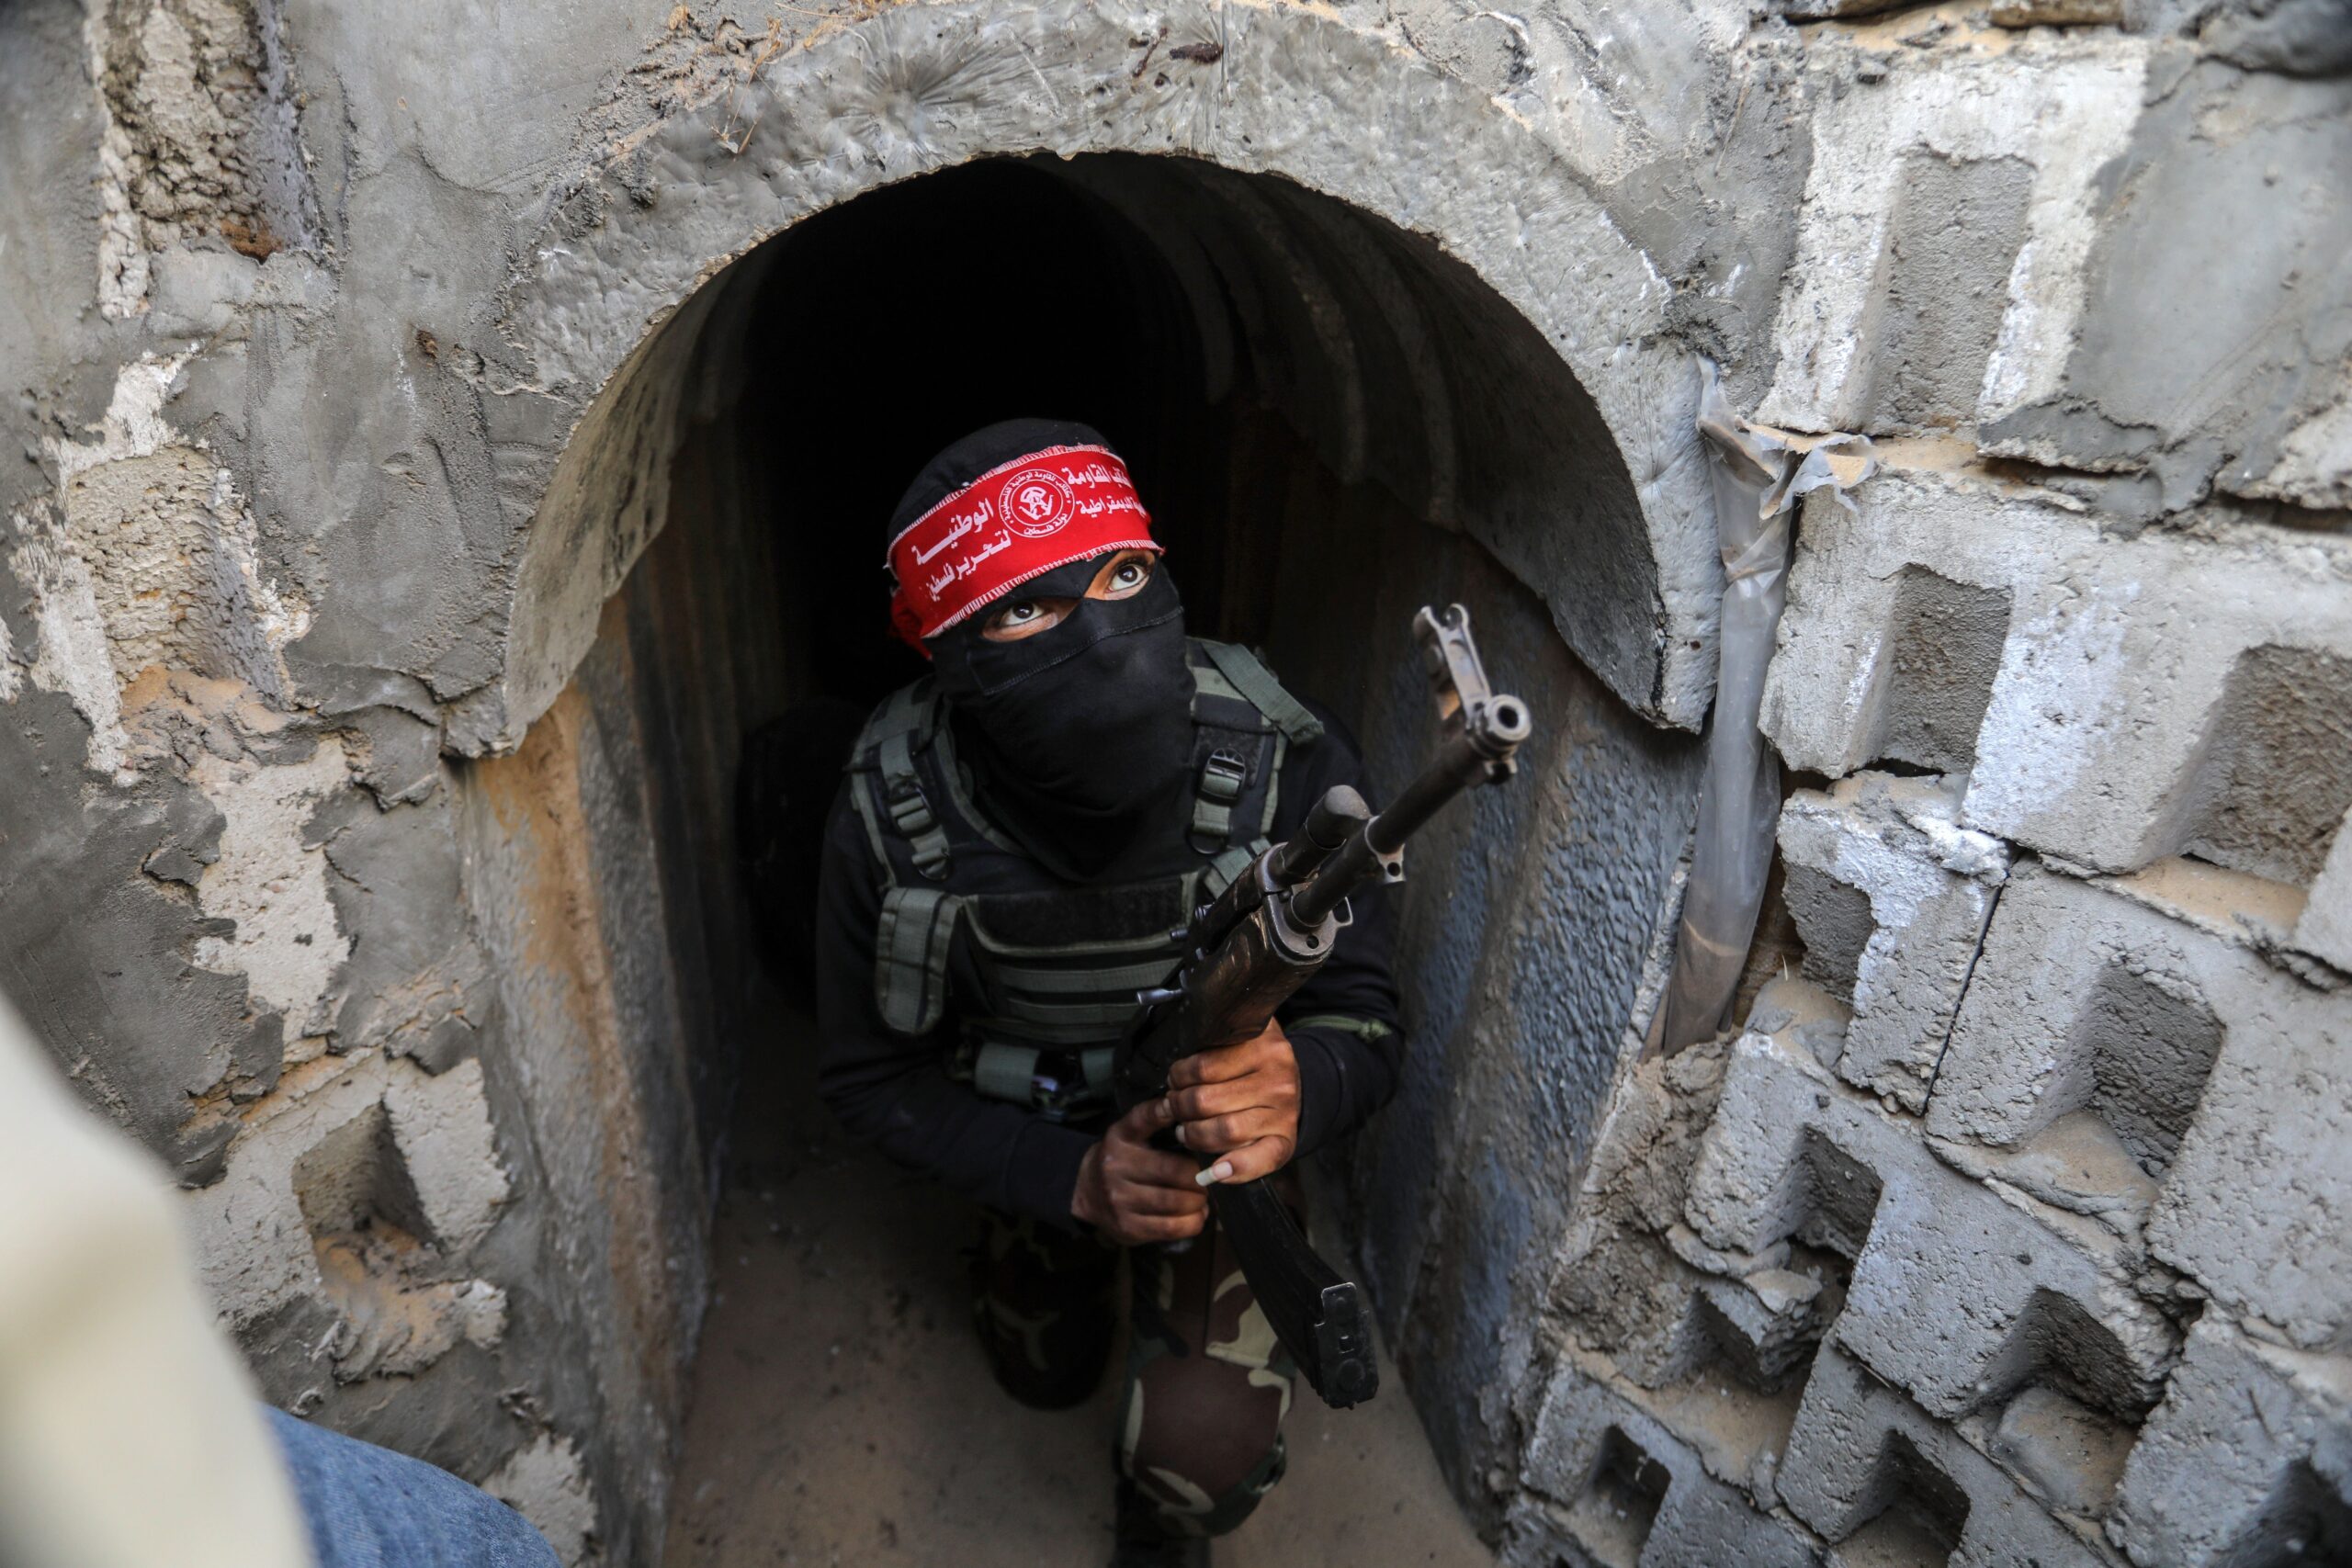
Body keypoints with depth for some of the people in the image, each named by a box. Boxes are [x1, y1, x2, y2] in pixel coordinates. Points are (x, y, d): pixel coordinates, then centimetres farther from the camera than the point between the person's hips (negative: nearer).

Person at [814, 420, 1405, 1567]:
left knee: (1209, 1450, -19)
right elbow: (869, 1075, -17)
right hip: (1035, 1145, 2)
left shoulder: (1286, 762, -33)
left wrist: (1298, 1090, -47)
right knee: (1048, 1378, 26)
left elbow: (1364, 1012, -22)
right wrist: (1071, 1179, -32)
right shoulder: (891, 816, -30)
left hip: (1222, 1128, -1)